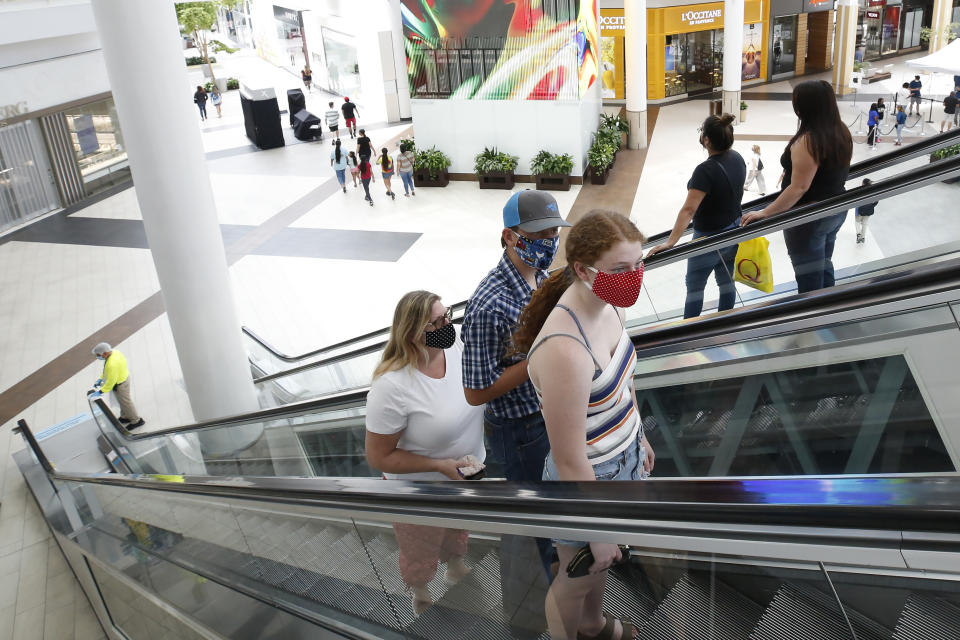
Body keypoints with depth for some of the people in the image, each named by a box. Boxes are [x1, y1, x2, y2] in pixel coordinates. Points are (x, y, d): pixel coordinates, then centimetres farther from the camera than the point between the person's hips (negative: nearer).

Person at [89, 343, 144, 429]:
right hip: (124, 377, 8)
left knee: (125, 402, 15)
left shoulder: (112, 364, -39)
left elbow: (111, 381, -29)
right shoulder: (114, 352, -12)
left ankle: (136, 421, 35)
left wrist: (100, 392, -20)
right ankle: (124, 417, 51)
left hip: (120, 384, -8)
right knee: (122, 400, 29)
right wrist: (100, 379, 7)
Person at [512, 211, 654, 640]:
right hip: (587, 482, -8)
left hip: (625, 458, 8)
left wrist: (639, 436, 21)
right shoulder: (565, 352, -39)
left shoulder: (608, 305, -12)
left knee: (602, 562, 34)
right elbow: (570, 464, -29)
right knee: (577, 579, 22)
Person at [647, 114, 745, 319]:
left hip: (710, 238, -8)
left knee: (694, 285, 8)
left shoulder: (705, 171, -30)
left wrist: (670, 242, -41)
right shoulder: (737, 158, -4)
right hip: (734, 231, 8)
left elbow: (689, 210, -37)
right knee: (726, 280, 21)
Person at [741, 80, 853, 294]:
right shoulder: (842, 132, 2)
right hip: (836, 212, 9)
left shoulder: (808, 141, -25)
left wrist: (765, 213, -25)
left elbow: (799, 187, -27)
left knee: (809, 280, 2)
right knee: (824, 268, 25)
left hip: (810, 219, -9)